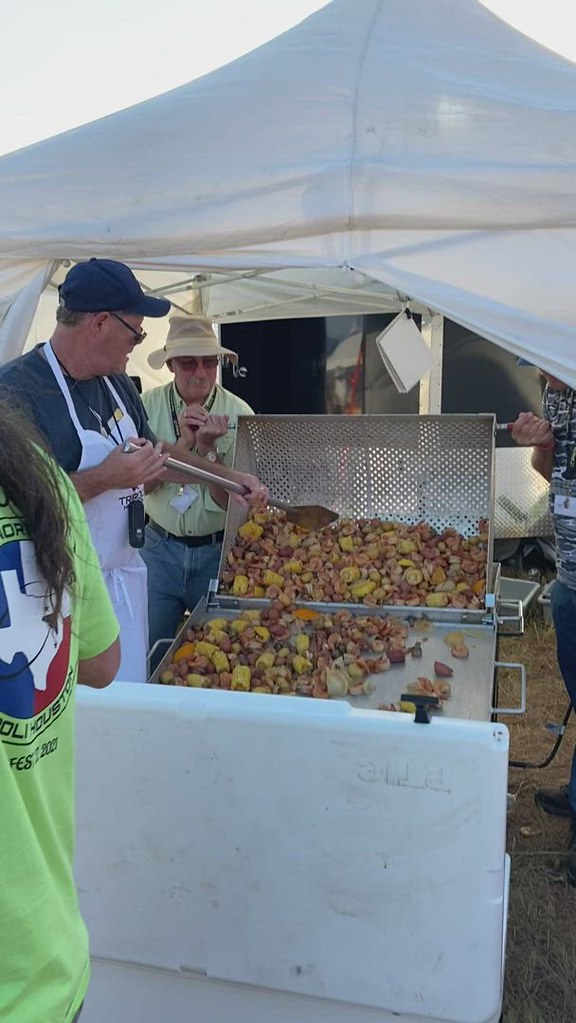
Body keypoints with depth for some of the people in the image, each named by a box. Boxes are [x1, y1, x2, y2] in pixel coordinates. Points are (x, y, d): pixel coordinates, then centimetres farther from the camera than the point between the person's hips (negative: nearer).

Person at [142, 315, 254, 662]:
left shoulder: (238, 413, -9)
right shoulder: (149, 405, -6)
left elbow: (231, 498, -12)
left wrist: (208, 447, -26)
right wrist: (183, 442, -24)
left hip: (218, 550, -1)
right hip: (160, 546, 1)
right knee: (152, 655, 10)